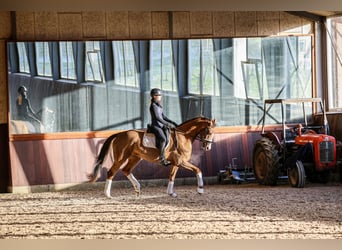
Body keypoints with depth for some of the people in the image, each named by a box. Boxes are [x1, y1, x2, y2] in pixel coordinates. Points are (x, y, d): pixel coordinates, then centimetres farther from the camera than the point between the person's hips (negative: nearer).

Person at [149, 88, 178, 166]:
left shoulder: (159, 106, 18)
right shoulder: (153, 106, -11)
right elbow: (157, 117, -20)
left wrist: (172, 122, 12)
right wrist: (167, 124, -23)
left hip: (161, 126, 10)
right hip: (156, 126, -10)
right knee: (163, 139, -31)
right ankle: (162, 159, -31)